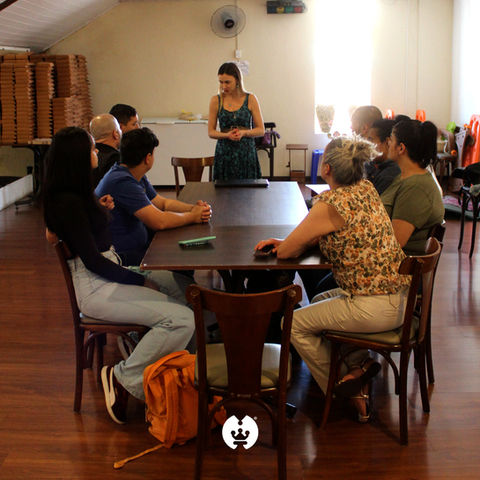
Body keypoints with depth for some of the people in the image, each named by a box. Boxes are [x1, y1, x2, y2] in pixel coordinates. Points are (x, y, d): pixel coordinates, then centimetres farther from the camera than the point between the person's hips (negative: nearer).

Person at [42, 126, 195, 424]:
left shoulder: (78, 194, 12)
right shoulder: (69, 202, -18)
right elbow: (93, 261, -19)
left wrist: (101, 208, 9)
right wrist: (141, 281, -11)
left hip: (110, 271, 11)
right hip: (95, 287, -11)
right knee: (182, 319, -23)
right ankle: (123, 379, -7)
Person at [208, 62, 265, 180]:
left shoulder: (250, 99, 0)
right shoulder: (216, 100, 2)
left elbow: (261, 130, 2)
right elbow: (211, 132, 4)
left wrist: (243, 132, -15)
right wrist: (227, 135, -14)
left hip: (246, 152, 0)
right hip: (224, 152, 0)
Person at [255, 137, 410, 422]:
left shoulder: (332, 203, -20)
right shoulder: (366, 189, 5)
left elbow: (286, 252, -13)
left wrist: (288, 243, 10)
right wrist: (289, 241, 7)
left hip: (376, 308, -9)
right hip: (401, 297, 9)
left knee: (296, 323, 6)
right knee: (320, 301, 28)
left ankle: (344, 392, 18)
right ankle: (361, 364, 18)